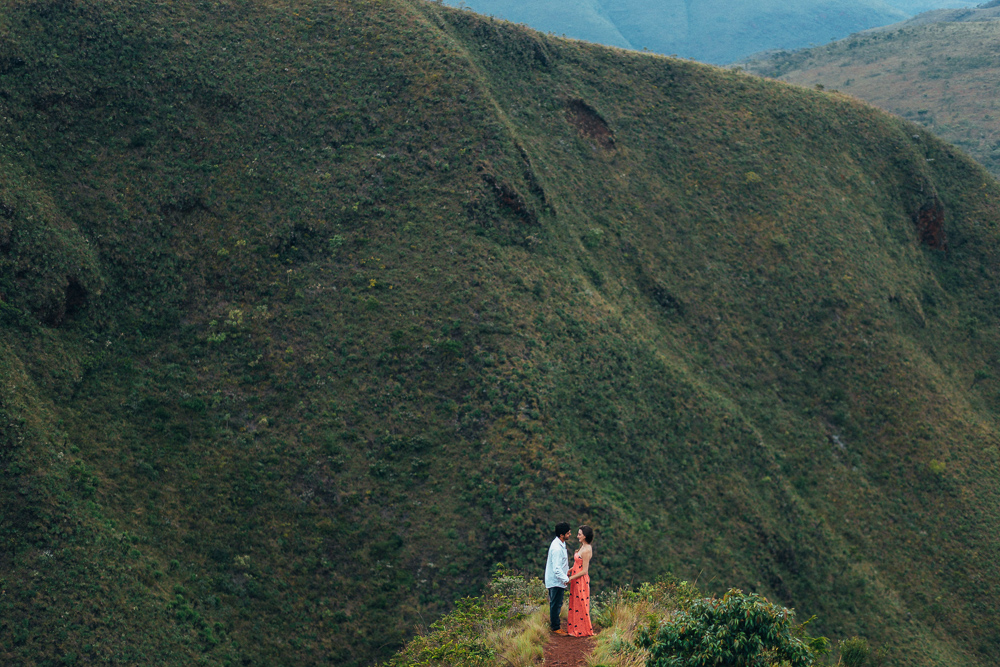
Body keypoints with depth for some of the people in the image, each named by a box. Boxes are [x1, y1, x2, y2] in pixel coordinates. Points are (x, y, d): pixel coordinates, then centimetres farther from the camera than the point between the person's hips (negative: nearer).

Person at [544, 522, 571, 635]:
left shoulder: (561, 544, 7)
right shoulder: (557, 548, -26)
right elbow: (556, 568, -29)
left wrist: (567, 571, 22)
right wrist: (566, 579, -29)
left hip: (558, 580, 10)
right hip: (556, 581, -10)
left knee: (557, 604, 18)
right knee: (556, 604, 1)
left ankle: (554, 625, 29)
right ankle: (555, 627, 12)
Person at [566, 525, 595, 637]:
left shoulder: (587, 550, -22)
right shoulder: (583, 547, 7)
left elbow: (584, 571, -21)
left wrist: (571, 578, -16)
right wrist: (569, 571, 11)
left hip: (581, 581, -9)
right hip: (576, 580, 9)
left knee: (580, 604, 1)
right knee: (575, 603, 16)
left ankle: (581, 630, 11)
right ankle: (575, 627, 26)